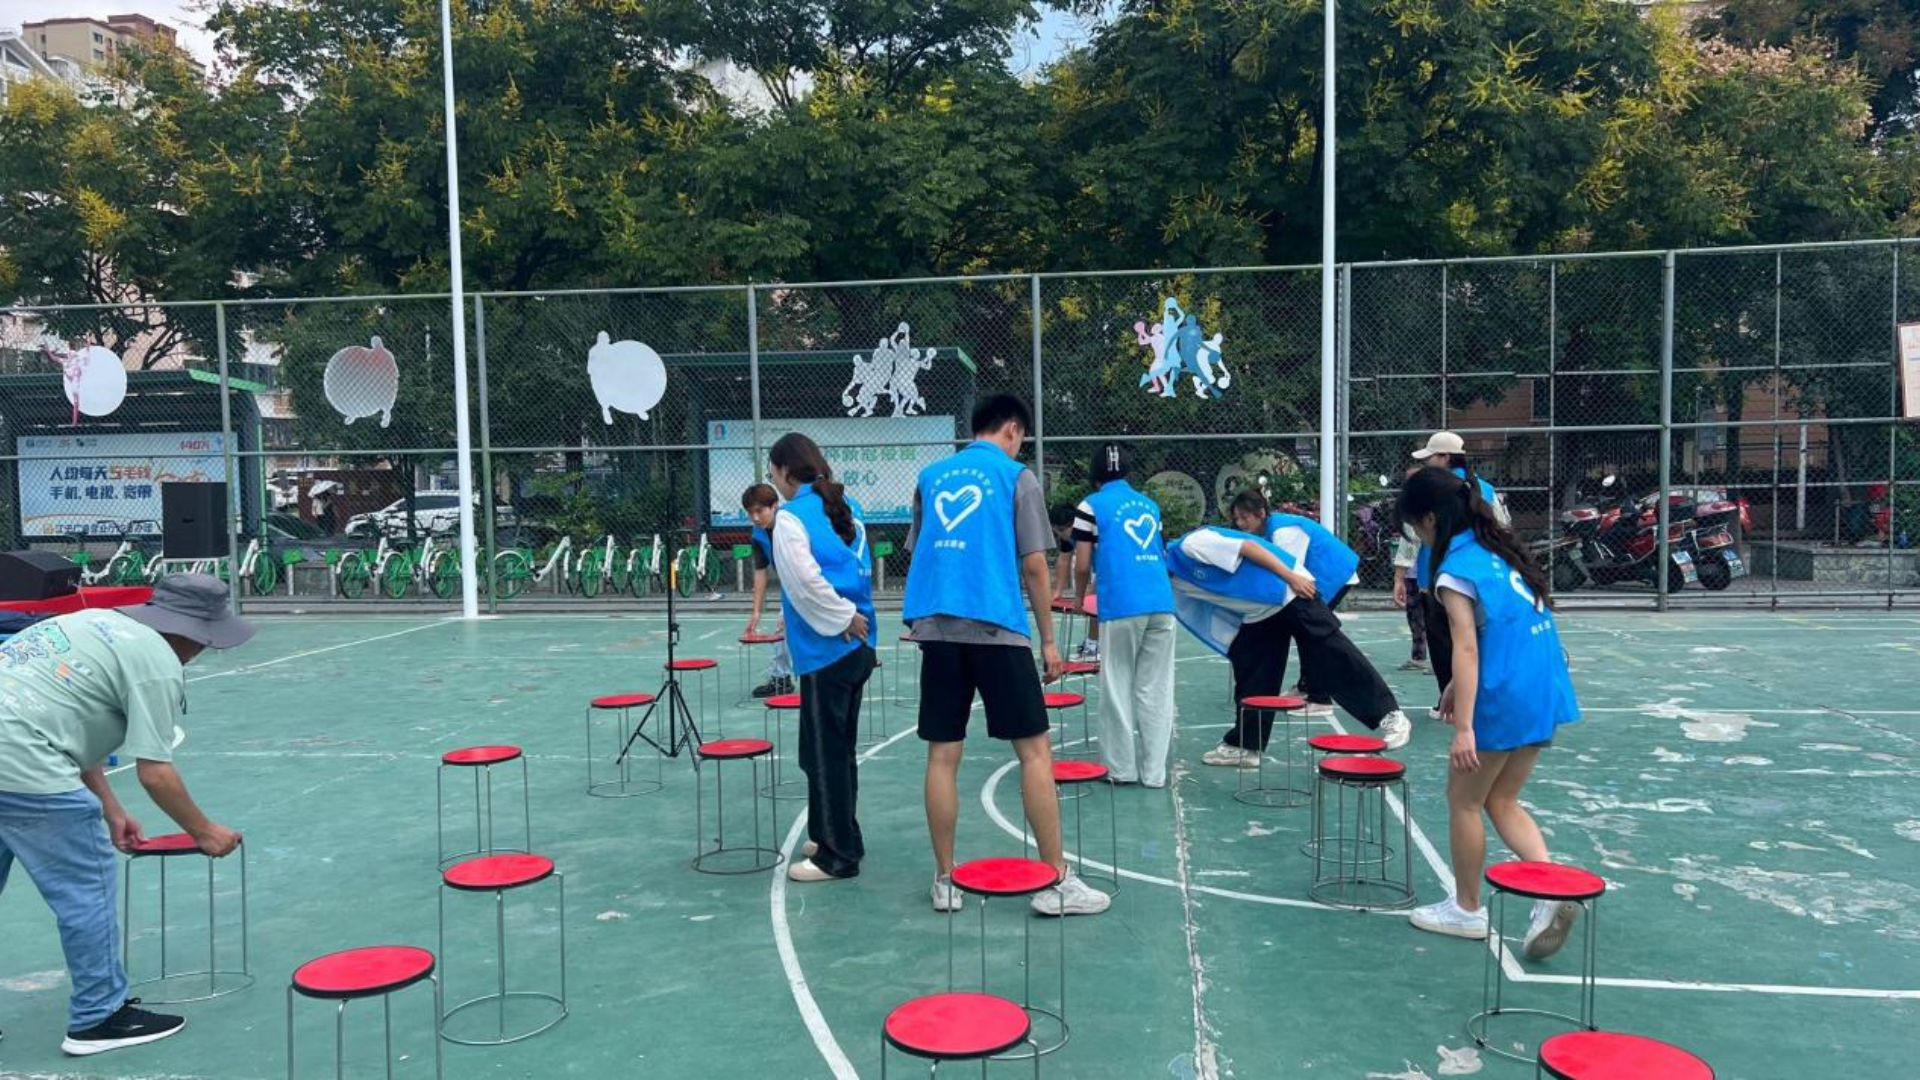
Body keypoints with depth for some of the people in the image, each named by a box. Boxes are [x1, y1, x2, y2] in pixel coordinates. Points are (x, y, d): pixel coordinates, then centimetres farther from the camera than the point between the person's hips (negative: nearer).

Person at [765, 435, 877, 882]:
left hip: (826, 653, -8)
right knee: (839, 751, 18)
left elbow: (807, 581, -20)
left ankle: (838, 856, 8)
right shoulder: (846, 508, 11)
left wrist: (842, 618, -9)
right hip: (857, 648, 8)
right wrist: (850, 613, 10)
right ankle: (837, 837, 30)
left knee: (824, 756, 1)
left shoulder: (792, 517, -11)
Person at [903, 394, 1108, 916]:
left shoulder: (931, 476, 15)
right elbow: (1034, 565, -2)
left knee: (942, 756, 8)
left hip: (936, 629, 5)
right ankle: (1057, 882, 4)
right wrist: (1048, 639, 5)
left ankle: (945, 881, 13)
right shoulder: (1017, 476, 2)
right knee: (1034, 750, 2)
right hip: (996, 629, -4)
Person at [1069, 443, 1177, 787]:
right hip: (1162, 604, 4)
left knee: (1118, 686, 7)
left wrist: (1079, 597, 18)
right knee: (1156, 689, 7)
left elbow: (1082, 565, 0)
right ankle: (1154, 771, 9)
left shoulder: (1091, 505, 3)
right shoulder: (1150, 505, 18)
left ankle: (1121, 767, 10)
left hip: (1121, 607, -4)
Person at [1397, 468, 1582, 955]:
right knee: (1502, 801, 17)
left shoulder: (1456, 570, -14)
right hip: (1544, 695, 8)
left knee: (1464, 801, 10)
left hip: (1503, 701, -8)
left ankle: (1467, 909, 22)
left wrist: (1464, 727, -22)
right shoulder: (1498, 548, 12)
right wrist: (1460, 687, 21)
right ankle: (1553, 891, 2)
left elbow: (1466, 648, -20)